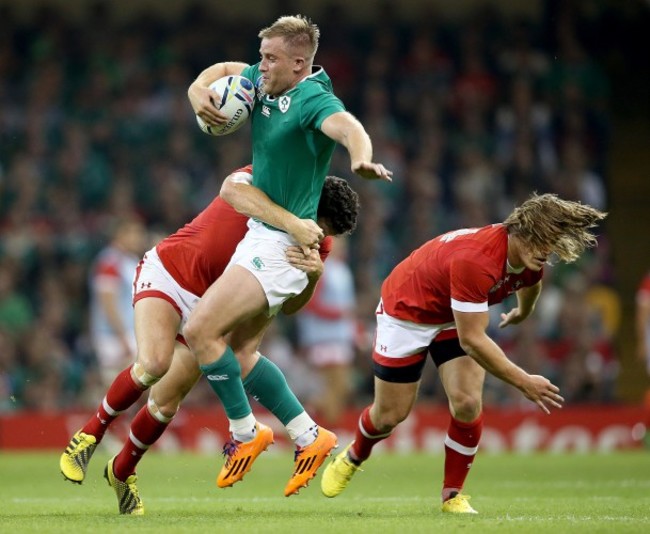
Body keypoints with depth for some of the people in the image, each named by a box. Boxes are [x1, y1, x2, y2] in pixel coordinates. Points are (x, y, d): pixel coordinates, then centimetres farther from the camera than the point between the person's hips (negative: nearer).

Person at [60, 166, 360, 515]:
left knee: (167, 401, 1)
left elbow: (288, 306, -17)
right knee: (155, 362, -29)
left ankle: (122, 470, 28)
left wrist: (314, 274, -39)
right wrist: (292, 222, -60)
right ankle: (89, 434, -7)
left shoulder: (314, 245, -8)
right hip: (167, 273, -5)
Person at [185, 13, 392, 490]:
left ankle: (245, 432, -4)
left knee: (200, 330, -17)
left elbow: (347, 126, -43)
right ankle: (308, 437, 17)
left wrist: (361, 159, -66)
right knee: (232, 344, 14)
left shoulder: (314, 98, -21)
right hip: (262, 233, 10)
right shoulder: (265, 83, 5)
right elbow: (223, 69, 23)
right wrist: (199, 90, -1)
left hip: (283, 243, -10)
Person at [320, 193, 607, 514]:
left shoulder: (532, 257, -17)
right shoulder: (475, 258, -42)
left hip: (457, 316, 6)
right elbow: (472, 341, -39)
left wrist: (522, 312, 32)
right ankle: (353, 457, 39)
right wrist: (524, 382, -37)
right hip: (406, 312, -6)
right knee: (390, 415, 5)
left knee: (467, 404, -14)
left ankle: (453, 495, 3)